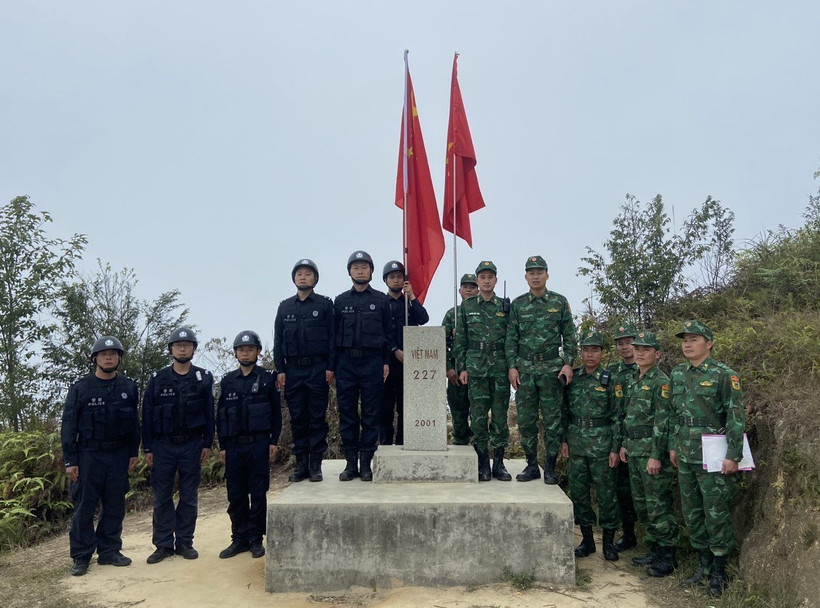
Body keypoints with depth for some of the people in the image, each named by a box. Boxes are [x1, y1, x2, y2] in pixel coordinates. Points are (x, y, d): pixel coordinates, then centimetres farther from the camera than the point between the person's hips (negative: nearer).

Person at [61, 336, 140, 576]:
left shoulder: (129, 387, 3)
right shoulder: (81, 388, -4)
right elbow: (69, 426, -4)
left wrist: (134, 452, 7)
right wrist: (70, 461, -7)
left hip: (118, 455, 3)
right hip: (88, 455, -2)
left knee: (115, 506, 8)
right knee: (84, 507, 1)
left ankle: (109, 551, 19)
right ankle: (81, 556, 12)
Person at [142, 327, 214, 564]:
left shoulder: (204, 378, 3)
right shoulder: (158, 379, 2)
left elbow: (209, 413, 3)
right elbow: (147, 414, 3)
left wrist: (208, 444, -2)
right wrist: (147, 448, 0)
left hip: (192, 444, 0)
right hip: (163, 445, 0)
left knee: (189, 496, 6)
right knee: (161, 497, 5)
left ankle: (184, 542, 16)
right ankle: (164, 544, 15)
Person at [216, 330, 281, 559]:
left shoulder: (268, 378, 2)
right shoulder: (227, 381, 10)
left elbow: (276, 412, 2)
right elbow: (220, 415, 11)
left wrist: (273, 441, -4)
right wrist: (222, 446, 7)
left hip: (259, 444, -3)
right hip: (234, 445, 3)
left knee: (258, 493, 2)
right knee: (235, 495, 7)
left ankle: (256, 539, 13)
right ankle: (239, 538, 18)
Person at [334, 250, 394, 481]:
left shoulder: (381, 300, 7)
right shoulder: (340, 301, 10)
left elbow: (388, 333, 7)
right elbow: (334, 334, 10)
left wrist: (386, 362, 0)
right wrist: (332, 365, 4)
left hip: (372, 362, -1)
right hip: (346, 362, 1)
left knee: (371, 414, 2)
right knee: (347, 414, 3)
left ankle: (366, 463, 9)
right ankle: (350, 463, 11)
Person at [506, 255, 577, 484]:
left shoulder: (560, 302, 5)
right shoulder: (517, 304, 7)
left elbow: (569, 336, 5)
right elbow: (511, 338, 6)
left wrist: (568, 363, -5)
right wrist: (512, 366, -2)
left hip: (552, 369, -1)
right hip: (524, 369, 1)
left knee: (553, 420, 2)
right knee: (526, 420, 4)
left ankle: (550, 467, 12)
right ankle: (531, 465, 16)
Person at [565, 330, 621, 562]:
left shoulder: (609, 380, -4)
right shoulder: (572, 379, 6)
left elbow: (617, 417, -4)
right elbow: (565, 411, 11)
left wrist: (615, 449, -8)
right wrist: (563, 440, 5)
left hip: (602, 445, -4)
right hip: (576, 444, 4)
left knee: (606, 493, 2)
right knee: (578, 492, 8)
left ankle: (609, 541, 17)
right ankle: (587, 539, 22)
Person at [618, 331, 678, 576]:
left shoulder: (661, 382, -12)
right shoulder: (635, 382, 15)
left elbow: (663, 422, -17)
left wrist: (656, 456, -20)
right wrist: (624, 445, 15)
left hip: (653, 452, -9)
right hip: (635, 452, 9)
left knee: (658, 506, -2)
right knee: (642, 504, 15)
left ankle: (666, 558, 8)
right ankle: (654, 550, 26)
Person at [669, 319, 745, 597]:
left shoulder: (724, 374, -9)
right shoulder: (678, 374, 9)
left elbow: (736, 417, -11)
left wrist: (733, 455, -15)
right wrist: (673, 446, 14)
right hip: (685, 456, 6)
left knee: (716, 514, 2)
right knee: (691, 512, 13)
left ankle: (719, 571, 16)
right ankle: (704, 562, 28)